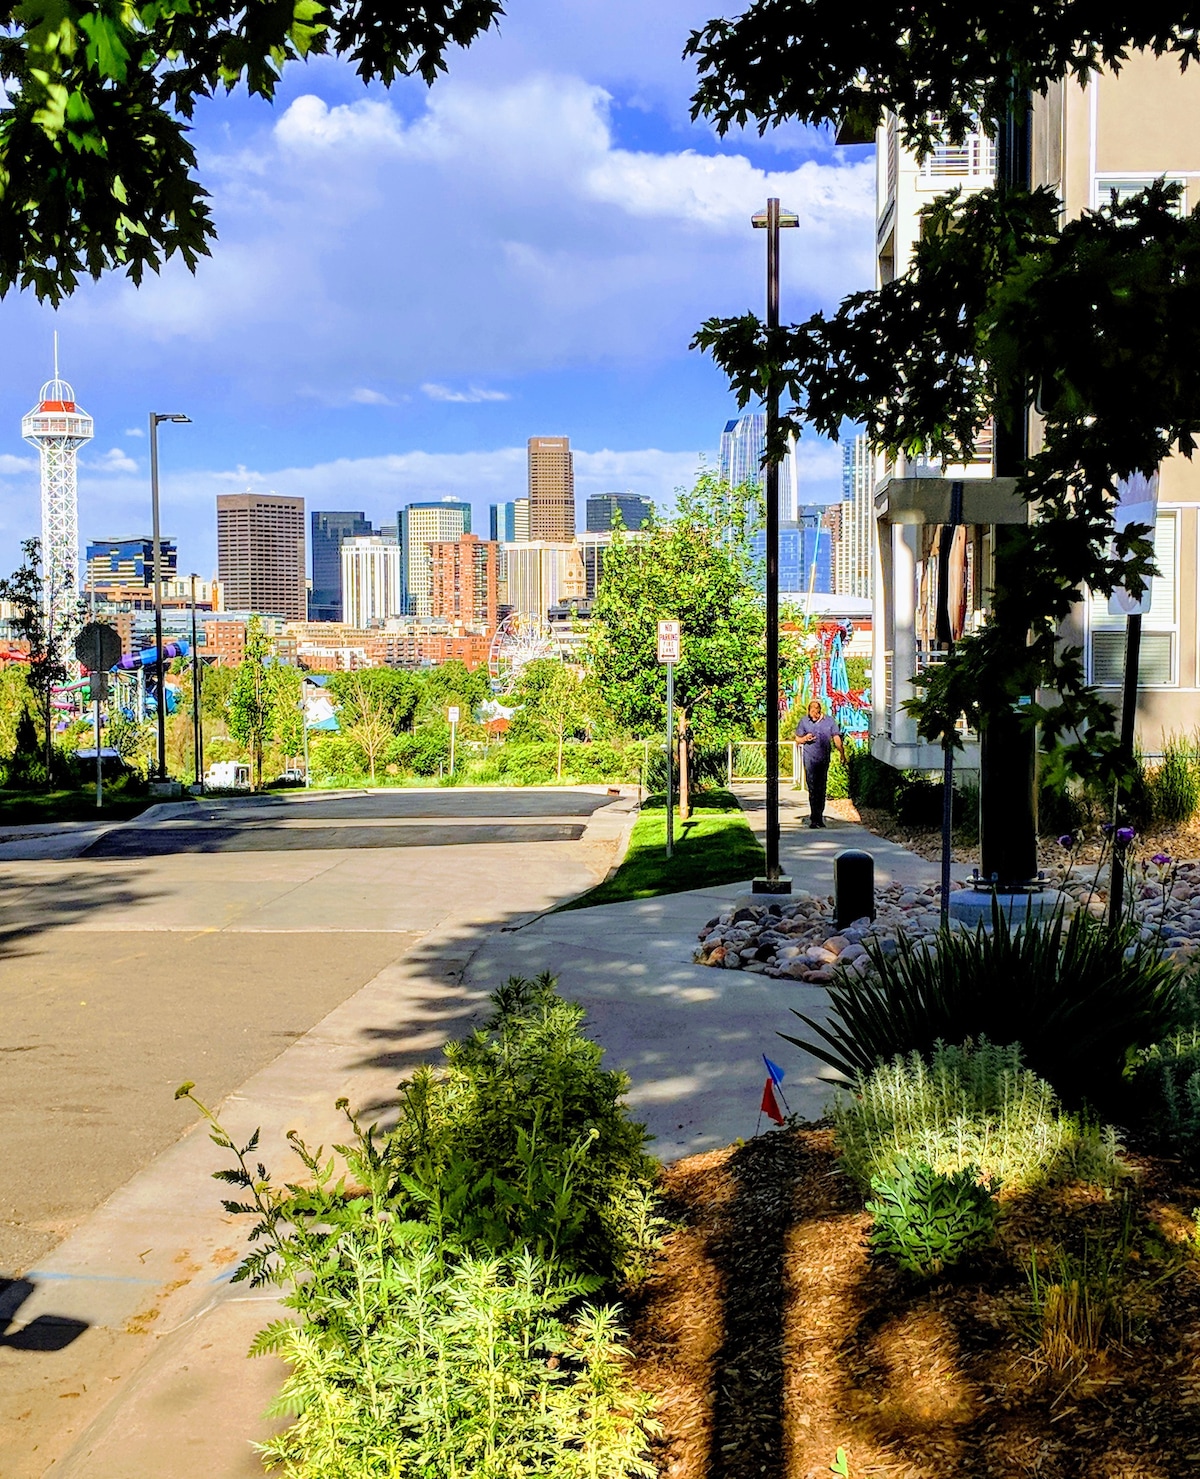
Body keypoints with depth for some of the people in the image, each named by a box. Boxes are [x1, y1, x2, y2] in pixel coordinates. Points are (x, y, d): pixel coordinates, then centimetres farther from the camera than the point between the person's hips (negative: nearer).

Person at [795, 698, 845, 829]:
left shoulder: (829, 721, 3)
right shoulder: (804, 721, 3)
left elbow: (836, 738, 4)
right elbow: (798, 738, 13)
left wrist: (842, 753, -7)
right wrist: (805, 738, -10)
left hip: (824, 759, 1)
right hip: (810, 758, -1)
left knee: (821, 788, 6)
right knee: (812, 788, -7)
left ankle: (819, 817, 15)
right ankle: (814, 818, -8)